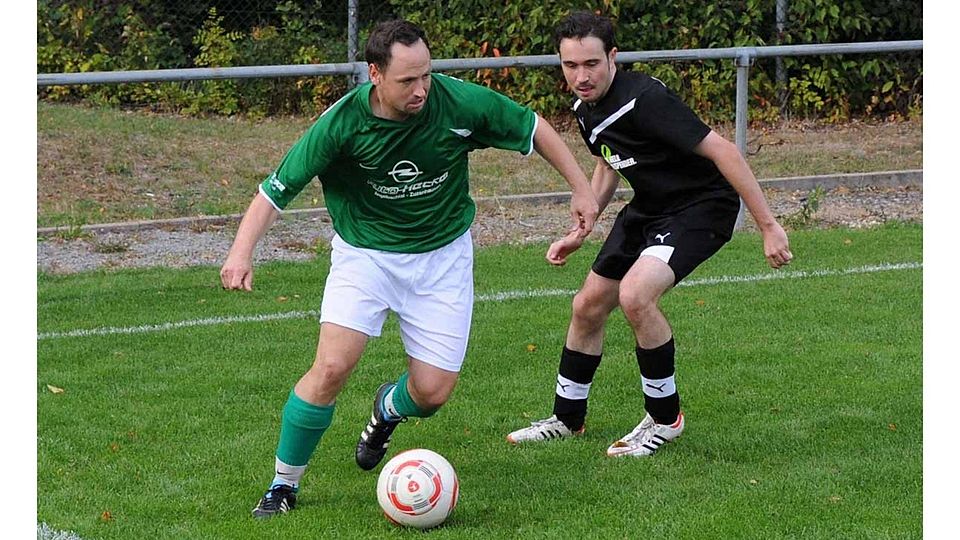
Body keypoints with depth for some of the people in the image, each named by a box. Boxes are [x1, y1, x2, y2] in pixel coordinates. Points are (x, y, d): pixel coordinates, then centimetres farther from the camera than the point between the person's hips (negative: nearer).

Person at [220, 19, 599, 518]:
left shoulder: (460, 103, -19)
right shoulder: (342, 122, -22)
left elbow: (533, 128, -1)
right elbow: (277, 190, -16)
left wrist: (580, 188, 1)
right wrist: (242, 251, -29)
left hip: (443, 255, 2)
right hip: (365, 252, -2)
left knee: (433, 392, -4)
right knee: (332, 366, -21)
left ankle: (388, 407, 36)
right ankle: (283, 486, -2)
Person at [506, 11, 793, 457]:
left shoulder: (644, 99, -29)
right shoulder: (585, 109, -1)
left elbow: (722, 151, -29)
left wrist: (768, 226, -30)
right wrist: (579, 232, 13)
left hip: (702, 206, -9)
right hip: (647, 209, 9)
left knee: (634, 294, -28)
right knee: (588, 306, 10)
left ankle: (664, 418, -8)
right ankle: (567, 419, 32)